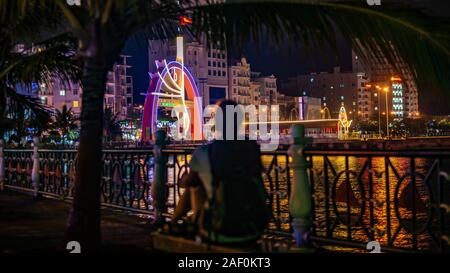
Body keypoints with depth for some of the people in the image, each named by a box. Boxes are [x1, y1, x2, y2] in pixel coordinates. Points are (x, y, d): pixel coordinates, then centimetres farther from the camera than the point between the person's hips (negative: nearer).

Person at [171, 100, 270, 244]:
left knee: (194, 185, 20)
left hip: (221, 234, -3)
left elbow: (186, 182, 9)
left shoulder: (203, 153, -10)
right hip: (255, 231, 3)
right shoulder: (253, 148, 0)